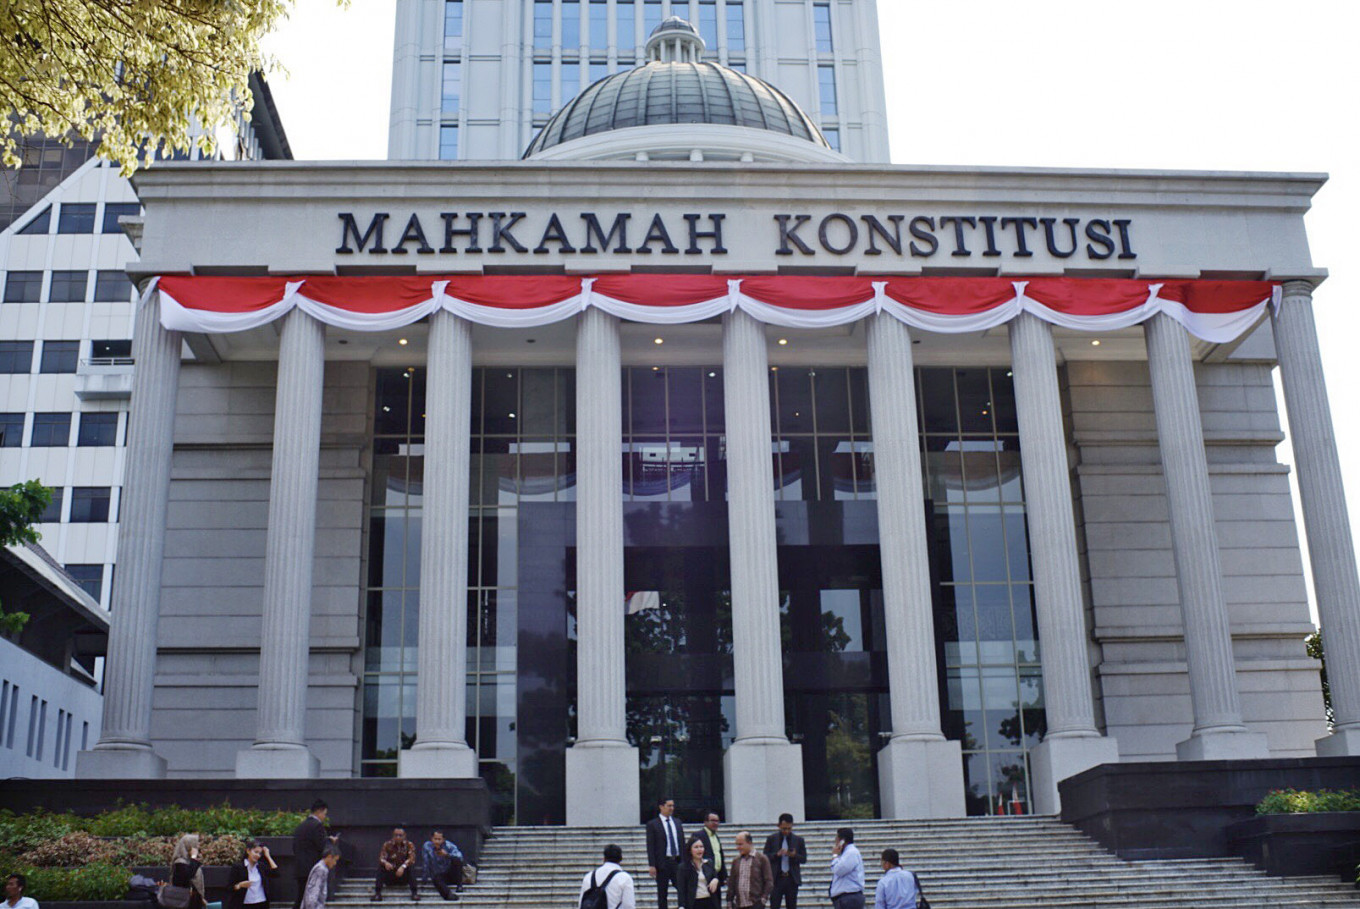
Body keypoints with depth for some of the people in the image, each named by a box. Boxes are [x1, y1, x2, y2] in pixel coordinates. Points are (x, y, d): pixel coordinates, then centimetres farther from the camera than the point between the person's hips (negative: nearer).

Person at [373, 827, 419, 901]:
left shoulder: (409, 845, -3)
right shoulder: (387, 844, 0)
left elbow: (412, 858, -18)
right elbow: (381, 857, -13)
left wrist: (403, 866, -37)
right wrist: (385, 863, -37)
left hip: (404, 875, -1)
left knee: (412, 866, -28)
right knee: (381, 866, -24)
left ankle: (414, 892, -32)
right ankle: (377, 892, -28)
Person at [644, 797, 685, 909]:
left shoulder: (677, 822, 12)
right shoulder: (652, 824, -2)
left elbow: (683, 842, 15)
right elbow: (650, 846, -7)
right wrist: (652, 865, -14)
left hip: (678, 862, 4)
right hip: (663, 862, -4)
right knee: (662, 894, 3)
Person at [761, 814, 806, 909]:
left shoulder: (798, 840, 7)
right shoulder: (771, 839, 4)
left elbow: (804, 859, 7)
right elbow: (765, 857, 3)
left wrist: (794, 855, -13)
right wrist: (777, 854, -15)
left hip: (792, 879, 1)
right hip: (777, 879, -1)